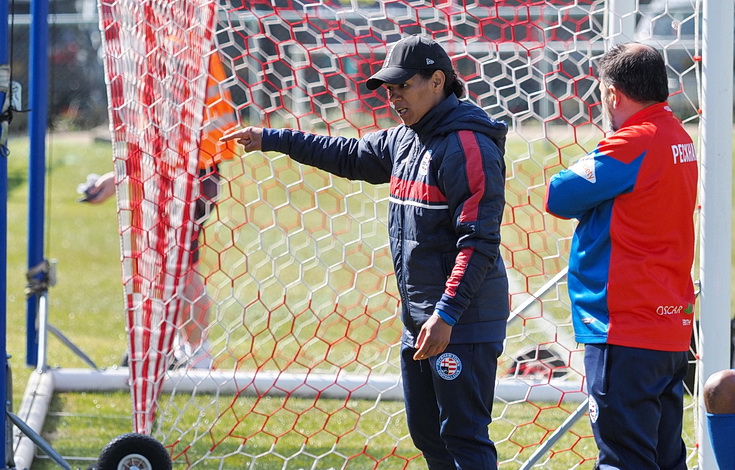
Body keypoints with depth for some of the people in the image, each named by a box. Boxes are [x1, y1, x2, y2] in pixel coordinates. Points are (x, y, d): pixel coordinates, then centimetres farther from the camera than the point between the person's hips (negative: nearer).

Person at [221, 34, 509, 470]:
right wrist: (271, 139, 27)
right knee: (427, 433, 13)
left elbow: (479, 241, -22)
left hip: (463, 322, -10)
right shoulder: (404, 140, 13)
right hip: (418, 317, 10)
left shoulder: (469, 145, -16)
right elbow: (349, 156, 29)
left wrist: (447, 313, -27)